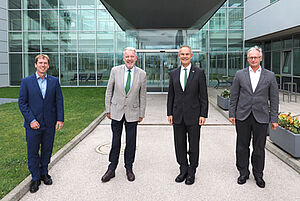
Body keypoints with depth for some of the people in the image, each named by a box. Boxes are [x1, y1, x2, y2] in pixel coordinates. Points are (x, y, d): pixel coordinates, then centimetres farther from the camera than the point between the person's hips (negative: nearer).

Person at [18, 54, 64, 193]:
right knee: (33, 152, 6)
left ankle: (44, 173, 33)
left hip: (50, 124, 2)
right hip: (33, 124, -2)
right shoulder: (26, 81, -2)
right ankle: (35, 178, 22)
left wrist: (60, 119, -4)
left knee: (47, 150, 14)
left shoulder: (54, 81, 4)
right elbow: (22, 102, -3)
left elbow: (59, 101, 4)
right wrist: (31, 120, -12)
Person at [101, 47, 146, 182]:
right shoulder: (115, 71, -2)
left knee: (131, 142, 8)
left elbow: (142, 95, 4)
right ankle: (111, 169, 19)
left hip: (132, 113, 0)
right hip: (117, 112, 0)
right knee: (115, 141, 6)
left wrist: (141, 114, 5)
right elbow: (109, 91, 4)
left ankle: (129, 168, 24)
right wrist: (108, 109, 3)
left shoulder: (142, 74, -1)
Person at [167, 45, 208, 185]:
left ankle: (191, 172, 20)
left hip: (193, 115, -3)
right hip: (178, 115, 3)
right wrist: (169, 113, 5)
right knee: (179, 144, 9)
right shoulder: (174, 73, 8)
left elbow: (203, 95, -3)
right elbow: (170, 95, 10)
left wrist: (203, 115, -8)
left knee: (194, 145, 6)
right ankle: (183, 170, 25)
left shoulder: (199, 73, -1)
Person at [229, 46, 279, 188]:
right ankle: (243, 173, 24)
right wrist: (232, 114, 2)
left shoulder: (270, 76, 3)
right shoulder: (240, 75, 4)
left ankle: (258, 174, 25)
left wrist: (274, 119, 0)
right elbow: (234, 96, 6)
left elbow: (274, 99, 4)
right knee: (242, 146, 8)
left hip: (261, 117, 0)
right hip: (242, 116, 1)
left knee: (259, 148, 8)